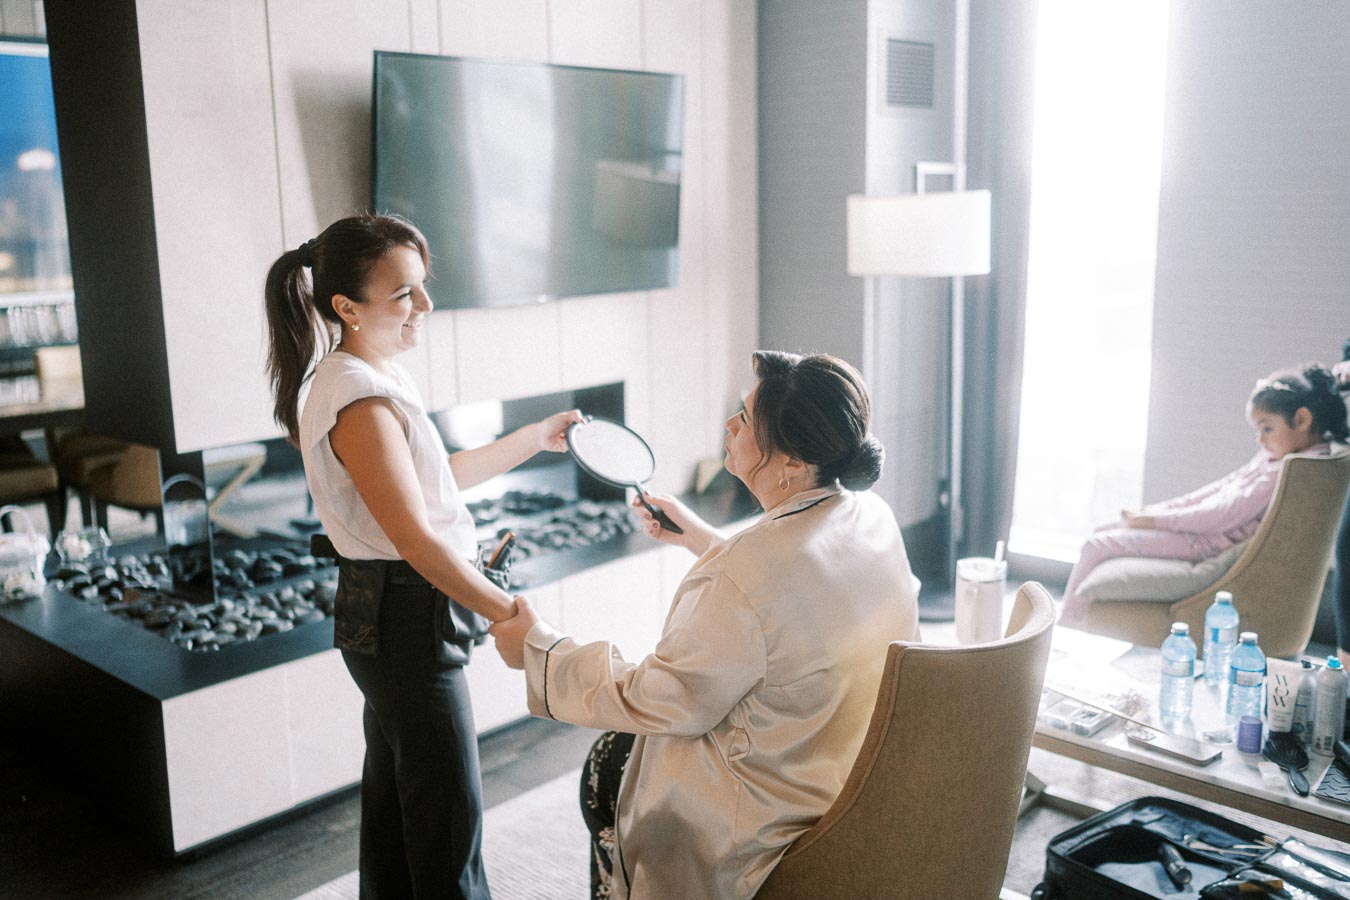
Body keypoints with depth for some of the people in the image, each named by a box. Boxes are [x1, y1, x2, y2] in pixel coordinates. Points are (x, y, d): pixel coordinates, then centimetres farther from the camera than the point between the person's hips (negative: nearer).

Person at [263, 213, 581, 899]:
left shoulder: (377, 377, 7)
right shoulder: (360, 402, -24)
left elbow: (435, 477, 16)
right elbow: (416, 541, -26)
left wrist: (536, 438, 17)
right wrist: (511, 614, -22)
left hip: (392, 615, 10)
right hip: (408, 618, -10)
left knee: (394, 789, 23)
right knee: (450, 812, 3)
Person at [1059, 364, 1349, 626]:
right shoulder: (1274, 455, 10)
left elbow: (1226, 515, -24)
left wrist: (1154, 520, -16)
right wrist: (1159, 509, 8)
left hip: (1207, 545, -10)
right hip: (1201, 525, 10)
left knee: (1097, 547, -12)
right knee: (1102, 533, 11)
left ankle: (1067, 627, -1)